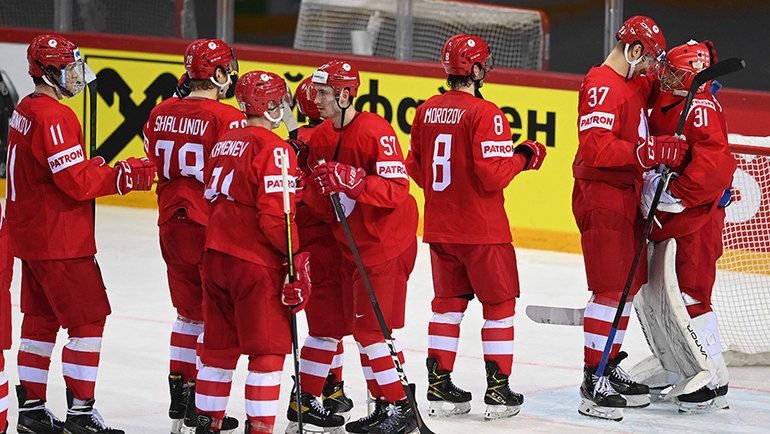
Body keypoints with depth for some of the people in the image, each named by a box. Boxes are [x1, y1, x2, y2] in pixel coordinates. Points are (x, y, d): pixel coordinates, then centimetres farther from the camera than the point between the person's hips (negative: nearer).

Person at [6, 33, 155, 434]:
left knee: (41, 320, 15)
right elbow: (77, 182, -23)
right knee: (88, 320, -3)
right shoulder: (53, 116, -20)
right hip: (59, 240, -10)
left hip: (30, 234, 10)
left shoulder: (25, 111, 12)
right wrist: (124, 175, -14)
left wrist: (94, 168, 8)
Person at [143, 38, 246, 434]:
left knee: (189, 311, 19)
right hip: (212, 229, -7)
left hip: (172, 223, 7)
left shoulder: (161, 114, 5)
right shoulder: (227, 119, -16)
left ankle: (179, 396, 21)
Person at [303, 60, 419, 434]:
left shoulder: (375, 132, -19)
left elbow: (396, 190, -25)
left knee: (372, 328, -9)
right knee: (360, 327, 12)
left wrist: (351, 181, -34)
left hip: (385, 244, -9)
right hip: (351, 245, 9)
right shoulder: (321, 138, 7)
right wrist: (318, 190, -11)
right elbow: (320, 203, 11)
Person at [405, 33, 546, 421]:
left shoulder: (426, 111, 3)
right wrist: (524, 156, -4)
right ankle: (498, 391, 5)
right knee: (499, 302, 6)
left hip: (439, 226, 6)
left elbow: (415, 167, 11)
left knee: (448, 302, 15)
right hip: (481, 229, -6)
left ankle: (439, 387, 14)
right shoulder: (484, 113, -17)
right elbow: (493, 174, -21)